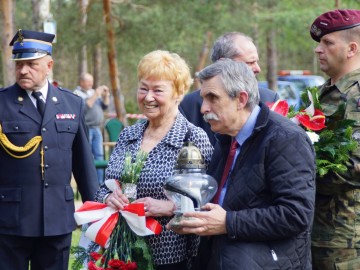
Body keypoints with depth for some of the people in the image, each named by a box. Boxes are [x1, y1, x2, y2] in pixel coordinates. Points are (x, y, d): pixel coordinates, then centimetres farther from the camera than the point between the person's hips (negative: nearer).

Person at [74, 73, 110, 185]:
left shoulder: (94, 92, 19)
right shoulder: (77, 93, -4)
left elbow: (105, 106, 19)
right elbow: (85, 107, -17)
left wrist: (106, 95, 4)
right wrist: (95, 95, -16)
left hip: (96, 128, 7)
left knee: (99, 155, 5)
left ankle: (100, 182, 8)